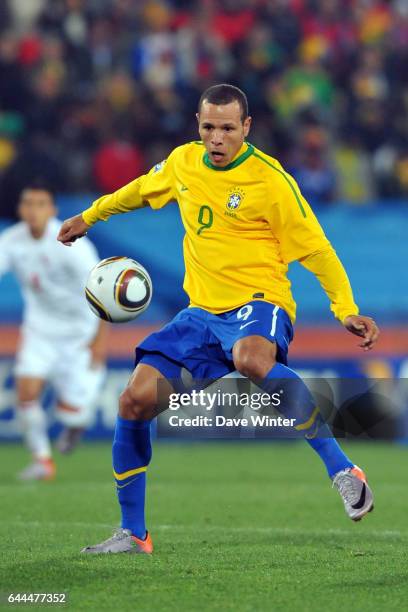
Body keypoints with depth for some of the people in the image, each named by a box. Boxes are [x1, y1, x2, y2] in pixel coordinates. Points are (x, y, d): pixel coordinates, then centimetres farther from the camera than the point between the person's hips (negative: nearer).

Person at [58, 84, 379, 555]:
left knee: (251, 358, -42)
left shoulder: (269, 179, -9)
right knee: (135, 401, -7)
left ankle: (342, 471, -36)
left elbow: (315, 249, -6)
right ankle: (132, 533, 10)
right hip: (202, 312, 6)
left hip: (259, 304, -6)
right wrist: (88, 217, 41)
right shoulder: (183, 162, 7)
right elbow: (141, 190, 30)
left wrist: (346, 310, -16)